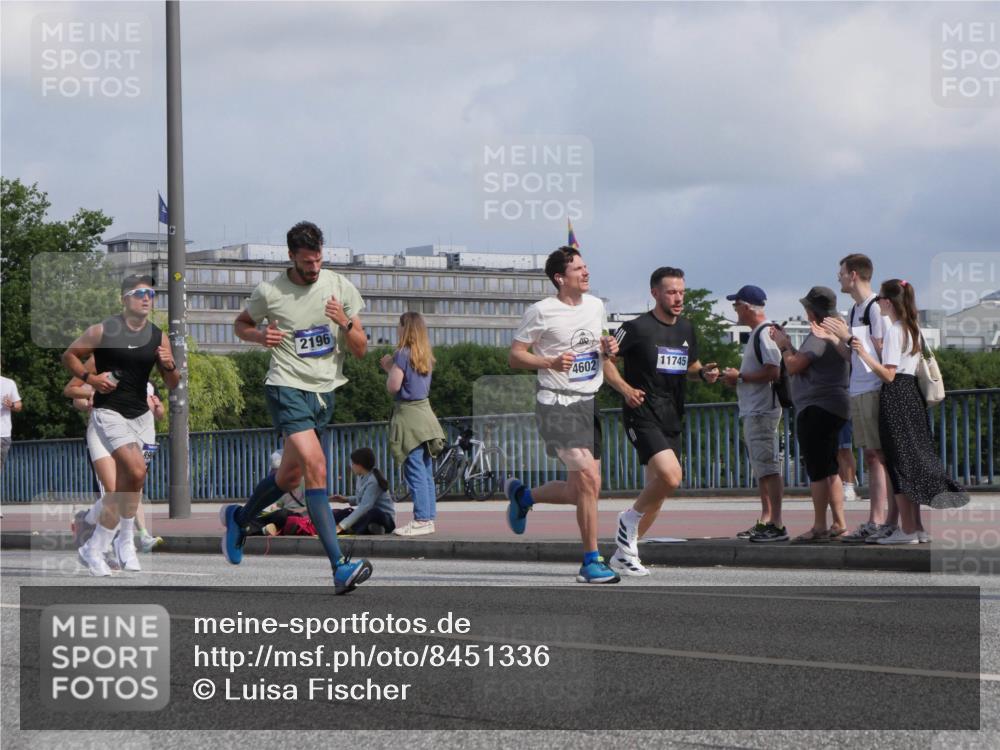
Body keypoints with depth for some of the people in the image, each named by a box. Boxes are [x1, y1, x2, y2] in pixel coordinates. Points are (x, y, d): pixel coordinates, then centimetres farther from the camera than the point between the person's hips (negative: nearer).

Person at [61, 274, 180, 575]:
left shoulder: (159, 337, 5)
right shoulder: (103, 331, -7)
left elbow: (172, 384, 8)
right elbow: (69, 355, 3)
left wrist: (169, 366, -13)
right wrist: (90, 378, -11)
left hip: (141, 415, 5)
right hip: (109, 412, -5)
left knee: (124, 482, 6)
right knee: (136, 471, -20)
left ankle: (96, 548, 19)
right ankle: (125, 541, -4)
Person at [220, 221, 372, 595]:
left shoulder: (340, 287, 1)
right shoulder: (269, 292, -5)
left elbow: (361, 350, 3)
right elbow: (241, 324, 14)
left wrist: (345, 323, -17)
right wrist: (260, 335, -8)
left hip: (325, 392, 5)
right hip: (287, 387, -5)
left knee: (289, 475, 17)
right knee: (316, 467, -21)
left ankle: (239, 518, 47)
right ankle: (339, 567, -27)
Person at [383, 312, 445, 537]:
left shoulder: (403, 354, -11)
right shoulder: (425, 356, 13)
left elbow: (393, 386, -14)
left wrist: (389, 368, 2)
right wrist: (391, 367, 17)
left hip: (408, 415, -8)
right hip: (424, 413, 8)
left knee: (415, 470, -9)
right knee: (426, 472, 10)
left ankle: (421, 520, -11)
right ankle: (429, 517, 13)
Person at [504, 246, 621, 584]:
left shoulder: (596, 306, 10)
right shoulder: (541, 312, -9)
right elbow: (515, 356, -5)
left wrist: (608, 347, 2)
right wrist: (551, 362, -21)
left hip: (589, 402, 7)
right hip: (557, 404, -7)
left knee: (584, 491, 7)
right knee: (587, 480, -17)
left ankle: (522, 495, 33)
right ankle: (592, 562, -9)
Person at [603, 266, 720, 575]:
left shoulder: (686, 329, 12)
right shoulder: (637, 328, -9)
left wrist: (704, 373, 4)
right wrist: (625, 388, -16)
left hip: (672, 419, 8)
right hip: (643, 416, -8)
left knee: (658, 492, 9)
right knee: (671, 476, -25)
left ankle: (623, 554, 22)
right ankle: (630, 518, 0)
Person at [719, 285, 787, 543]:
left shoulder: (765, 333, -14)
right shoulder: (756, 333, 18)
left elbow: (774, 372, -23)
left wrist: (740, 377, -15)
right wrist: (737, 379, 10)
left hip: (762, 411, -11)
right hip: (752, 411, 11)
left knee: (769, 468, -12)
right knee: (761, 470, 14)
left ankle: (776, 525, -13)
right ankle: (765, 522, 20)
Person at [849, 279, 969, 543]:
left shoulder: (893, 332, -13)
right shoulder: (913, 330, 14)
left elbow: (888, 374, -17)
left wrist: (865, 355, -23)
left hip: (895, 398, -9)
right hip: (912, 395, 9)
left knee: (899, 462, -6)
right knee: (915, 459, 11)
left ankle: (907, 530, -6)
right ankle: (917, 527, 12)